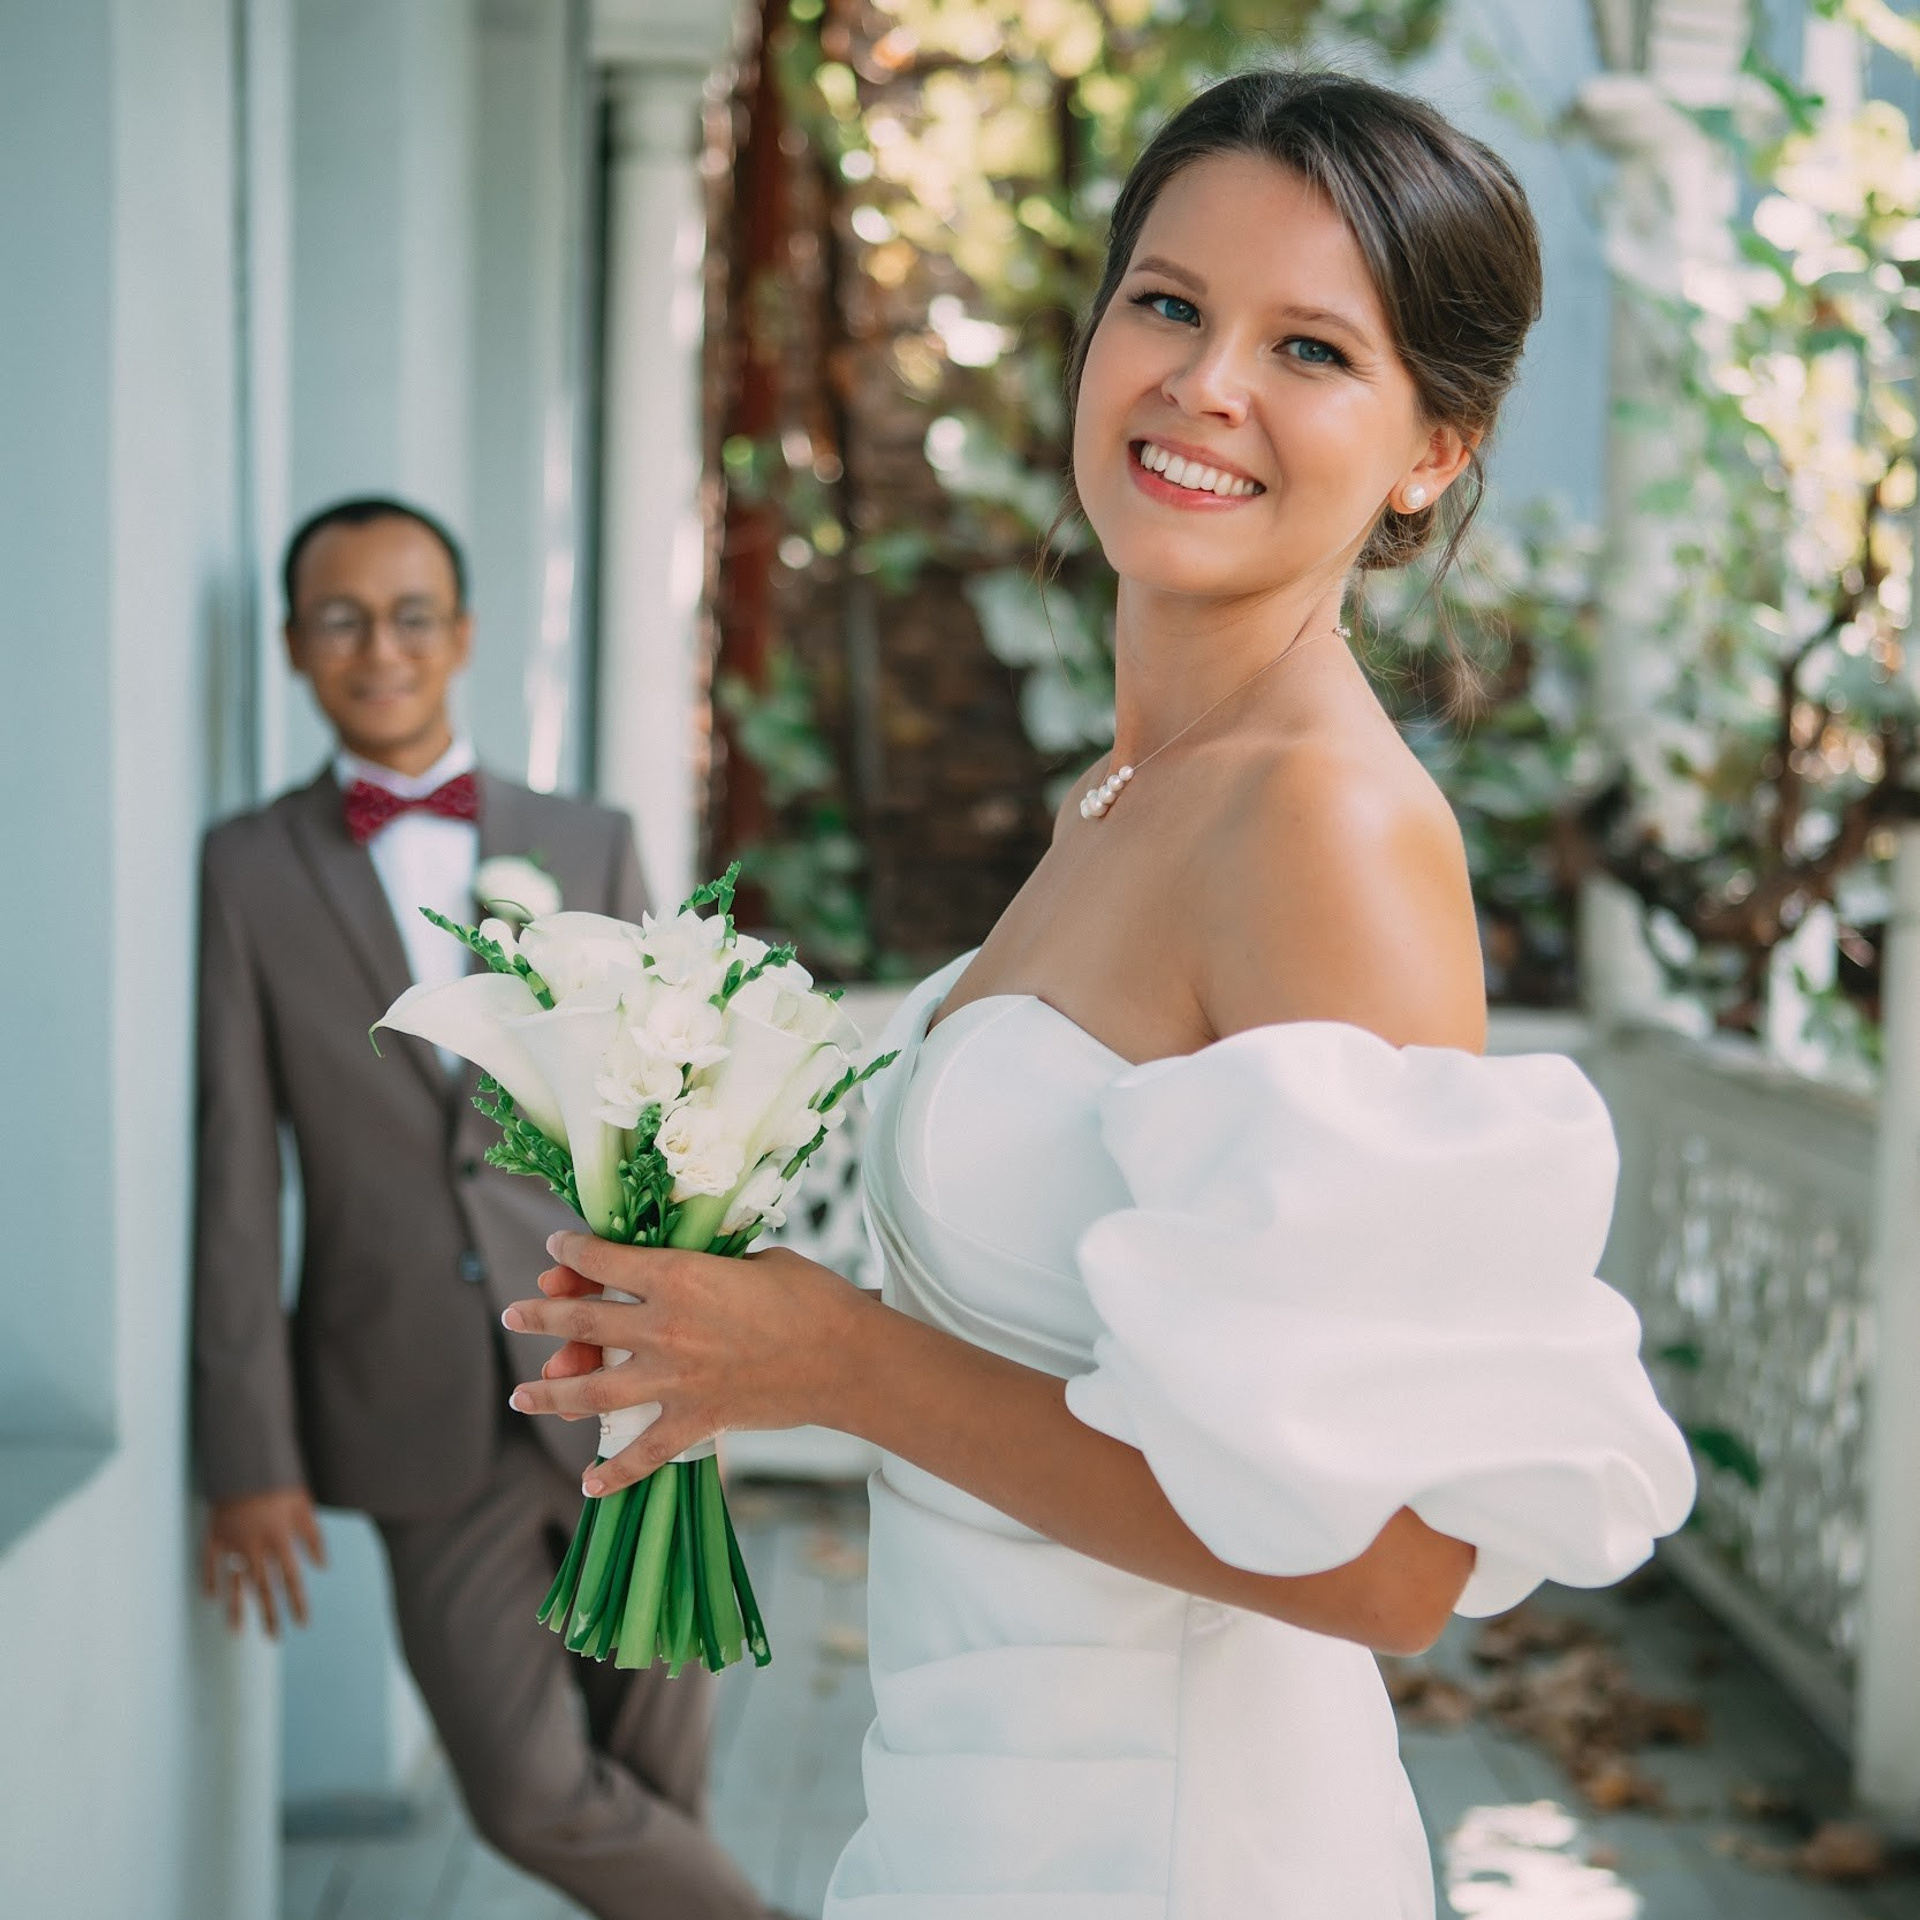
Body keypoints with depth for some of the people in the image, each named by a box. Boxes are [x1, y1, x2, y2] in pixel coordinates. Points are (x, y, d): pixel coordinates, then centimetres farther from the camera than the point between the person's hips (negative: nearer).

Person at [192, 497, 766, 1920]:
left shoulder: (591, 848, 6)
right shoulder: (246, 872, 1)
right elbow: (236, 1175, -2)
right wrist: (249, 1453, -5)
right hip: (426, 1414, -1)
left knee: (658, 1771, 8)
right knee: (531, 1794, -1)